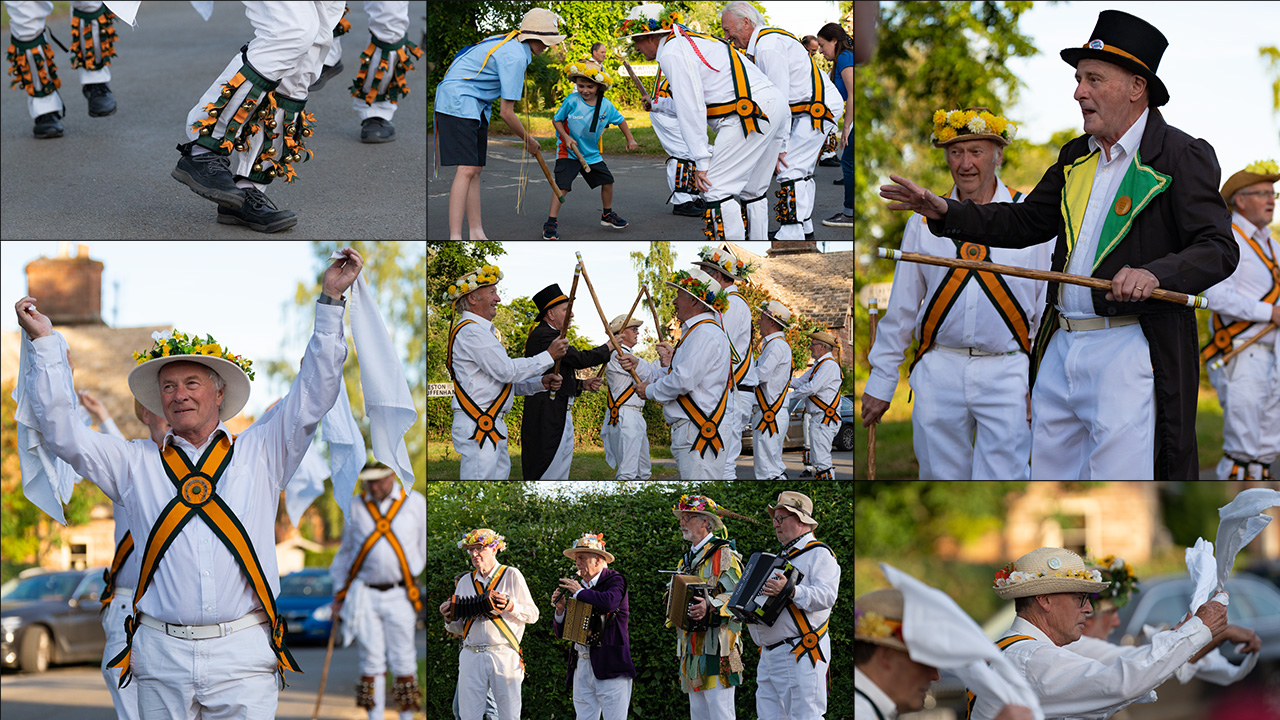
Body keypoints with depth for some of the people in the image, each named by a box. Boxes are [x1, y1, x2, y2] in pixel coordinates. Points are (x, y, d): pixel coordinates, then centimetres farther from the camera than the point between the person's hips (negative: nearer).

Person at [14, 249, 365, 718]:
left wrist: (331, 301, 1)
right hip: (161, 657, 2)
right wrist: (46, 343, 6)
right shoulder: (136, 464, 14)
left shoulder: (260, 453, 12)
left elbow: (312, 397, 7)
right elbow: (63, 434, 11)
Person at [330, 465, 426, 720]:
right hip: (365, 595, 1)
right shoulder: (356, 507, 7)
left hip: (400, 596, -1)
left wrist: (425, 591, 10)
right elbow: (345, 551, 17)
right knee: (371, 660, 1)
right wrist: (340, 592, 14)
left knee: (403, 661, -2)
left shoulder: (415, 503, 3)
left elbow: (425, 546, 11)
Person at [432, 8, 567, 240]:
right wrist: (528, 140, -2)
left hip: (476, 106, 11)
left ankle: (477, 233, 11)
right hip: (458, 101, -11)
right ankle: (455, 236, -23)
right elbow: (506, 113, -16)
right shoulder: (515, 57, -19)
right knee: (467, 169, -18)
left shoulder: (508, 42, 11)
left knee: (475, 170, 9)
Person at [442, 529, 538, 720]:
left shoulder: (511, 575, 6)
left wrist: (511, 606, -14)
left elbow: (532, 614, 4)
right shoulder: (464, 582, 17)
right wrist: (450, 619, -1)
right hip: (471, 658, 3)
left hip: (505, 656, -3)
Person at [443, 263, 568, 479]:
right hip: (477, 427, -11)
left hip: (492, 426, 11)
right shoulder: (470, 332, -12)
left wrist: (541, 382, 8)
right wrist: (549, 356, -9)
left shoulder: (482, 331, 23)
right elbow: (506, 370, -18)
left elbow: (503, 380, 23)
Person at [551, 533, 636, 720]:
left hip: (610, 667, -6)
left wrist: (579, 592, -12)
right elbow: (560, 633, 20)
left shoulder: (615, 580, -1)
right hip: (582, 667, 6)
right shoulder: (578, 586, 16)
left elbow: (609, 603, -27)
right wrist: (560, 609, 0)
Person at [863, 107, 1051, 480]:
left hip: (1007, 375, -2)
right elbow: (900, 309, 14)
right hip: (938, 375, 2)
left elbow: (1049, 307, 6)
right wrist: (881, 382, 11)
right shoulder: (925, 222, 10)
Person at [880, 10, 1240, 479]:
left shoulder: (1183, 157, -5)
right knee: (1049, 477, 9)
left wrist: (1156, 273, -29)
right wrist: (945, 212, 11)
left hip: (1130, 349, -7)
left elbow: (1220, 248, -11)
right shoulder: (1075, 157, 18)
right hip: (1061, 348, 7)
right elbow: (1025, 223, 22)